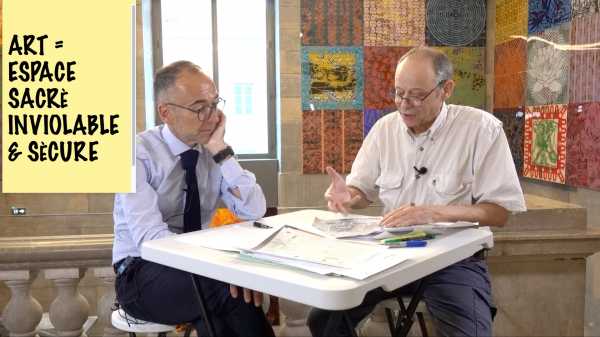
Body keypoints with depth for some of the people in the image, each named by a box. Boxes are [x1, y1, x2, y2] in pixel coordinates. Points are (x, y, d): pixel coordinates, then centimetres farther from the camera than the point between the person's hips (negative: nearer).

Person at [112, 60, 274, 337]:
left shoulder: (213, 152, 1)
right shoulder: (138, 153, -14)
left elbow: (254, 212, -10)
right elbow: (150, 237, -25)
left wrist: (220, 151, -17)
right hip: (143, 274, -4)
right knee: (232, 289, -28)